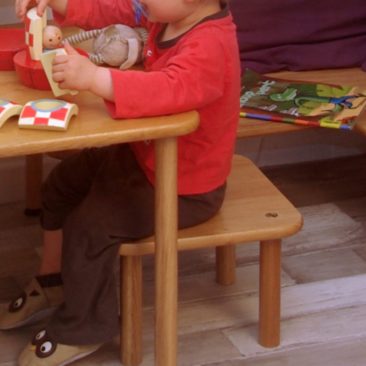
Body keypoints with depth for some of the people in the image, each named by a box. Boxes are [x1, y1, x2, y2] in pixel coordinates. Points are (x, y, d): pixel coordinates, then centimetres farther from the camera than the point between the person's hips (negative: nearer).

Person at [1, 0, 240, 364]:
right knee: (63, 182, 18)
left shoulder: (208, 46, -35)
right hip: (145, 154, 10)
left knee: (88, 225, -14)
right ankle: (52, 281, 36)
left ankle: (82, 329, 8)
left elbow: (172, 88, -52)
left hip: (184, 189, -10)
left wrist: (93, 77, -54)